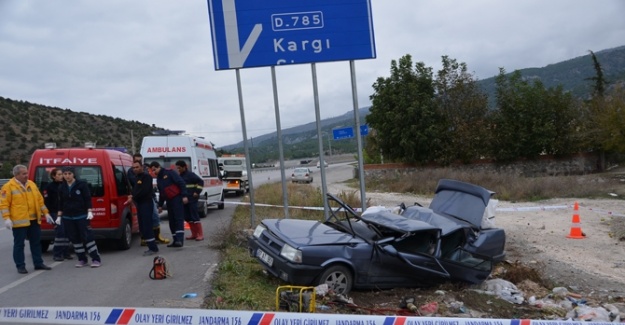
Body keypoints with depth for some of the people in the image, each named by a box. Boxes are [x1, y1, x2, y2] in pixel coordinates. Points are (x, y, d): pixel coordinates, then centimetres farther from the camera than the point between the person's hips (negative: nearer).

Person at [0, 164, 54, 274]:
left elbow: (40, 200, 16)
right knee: (19, 244, 3)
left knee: (36, 242, 12)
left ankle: (38, 263, 21)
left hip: (34, 220, 6)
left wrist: (46, 213, 13)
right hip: (19, 221, -6)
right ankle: (20, 266, 12)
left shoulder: (31, 184, 11)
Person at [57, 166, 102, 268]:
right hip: (67, 218, 5)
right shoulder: (61, 188, 8)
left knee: (87, 236, -7)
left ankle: (96, 259, -2)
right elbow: (60, 203, 14)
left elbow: (88, 199, -6)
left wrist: (89, 211, -13)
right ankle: (82, 259, 16)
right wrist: (59, 216, 12)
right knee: (74, 238, 6)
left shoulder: (82, 184, -5)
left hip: (82, 216, -5)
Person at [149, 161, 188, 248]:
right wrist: (160, 205, 25)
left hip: (177, 198, -9)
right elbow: (161, 193, 27)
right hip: (169, 201, 9)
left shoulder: (169, 173, -7)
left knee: (179, 219, -14)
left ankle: (180, 240, -22)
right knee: (171, 221, 6)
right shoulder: (158, 178, 18)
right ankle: (176, 241, 10)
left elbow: (181, 183, -14)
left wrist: (184, 196, -20)